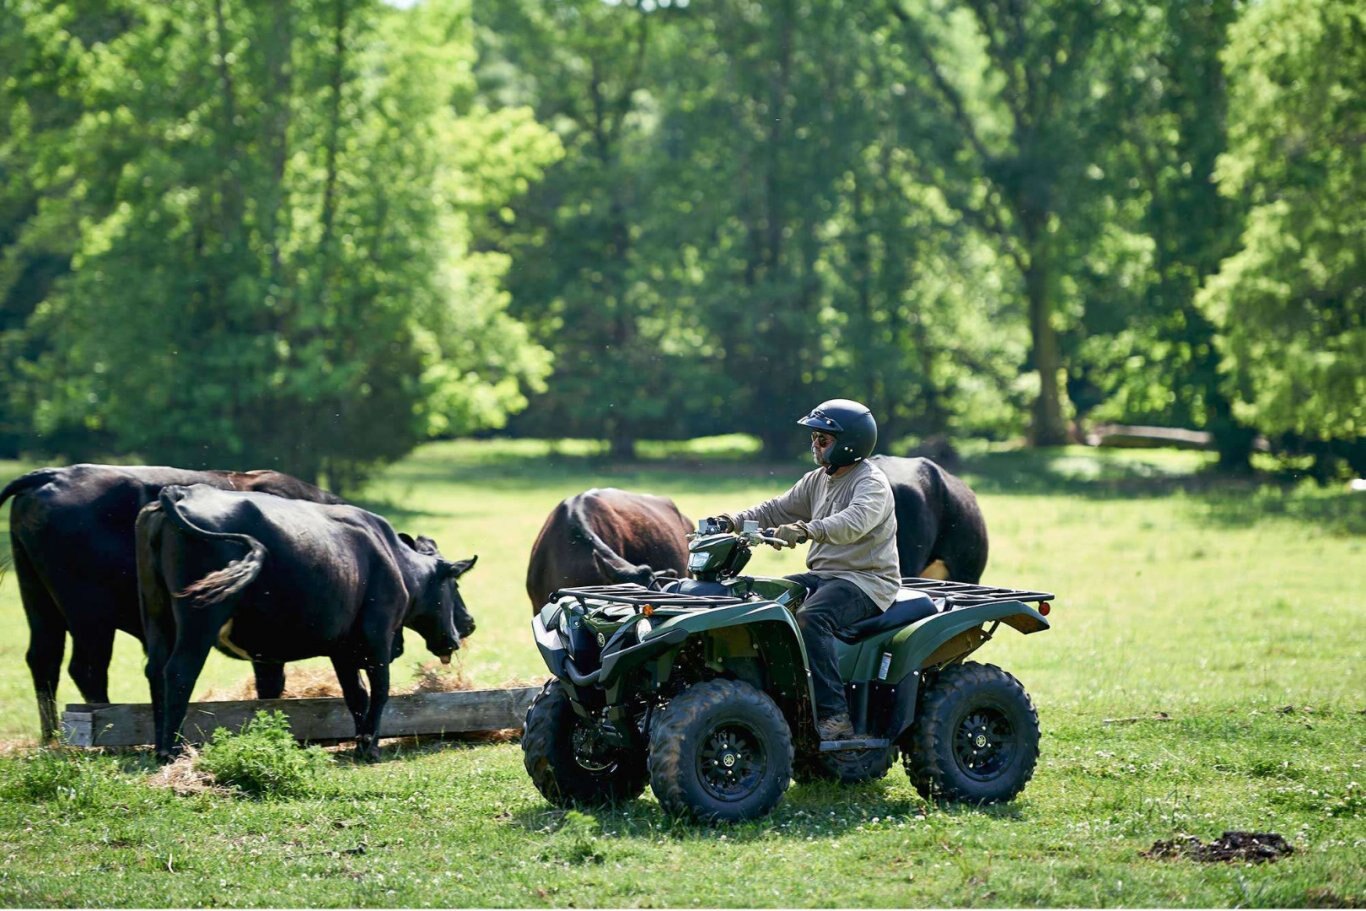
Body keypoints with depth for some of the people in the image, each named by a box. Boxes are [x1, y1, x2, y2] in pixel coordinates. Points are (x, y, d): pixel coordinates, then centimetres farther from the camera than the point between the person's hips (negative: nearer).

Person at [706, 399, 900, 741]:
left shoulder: (872, 483, -12)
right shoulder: (817, 480, 16)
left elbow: (853, 522, -32)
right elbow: (777, 510, 14)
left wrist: (807, 530, -47)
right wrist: (733, 521, -3)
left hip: (867, 581, -9)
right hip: (822, 574, 9)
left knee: (810, 618, -34)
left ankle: (834, 716, -35)